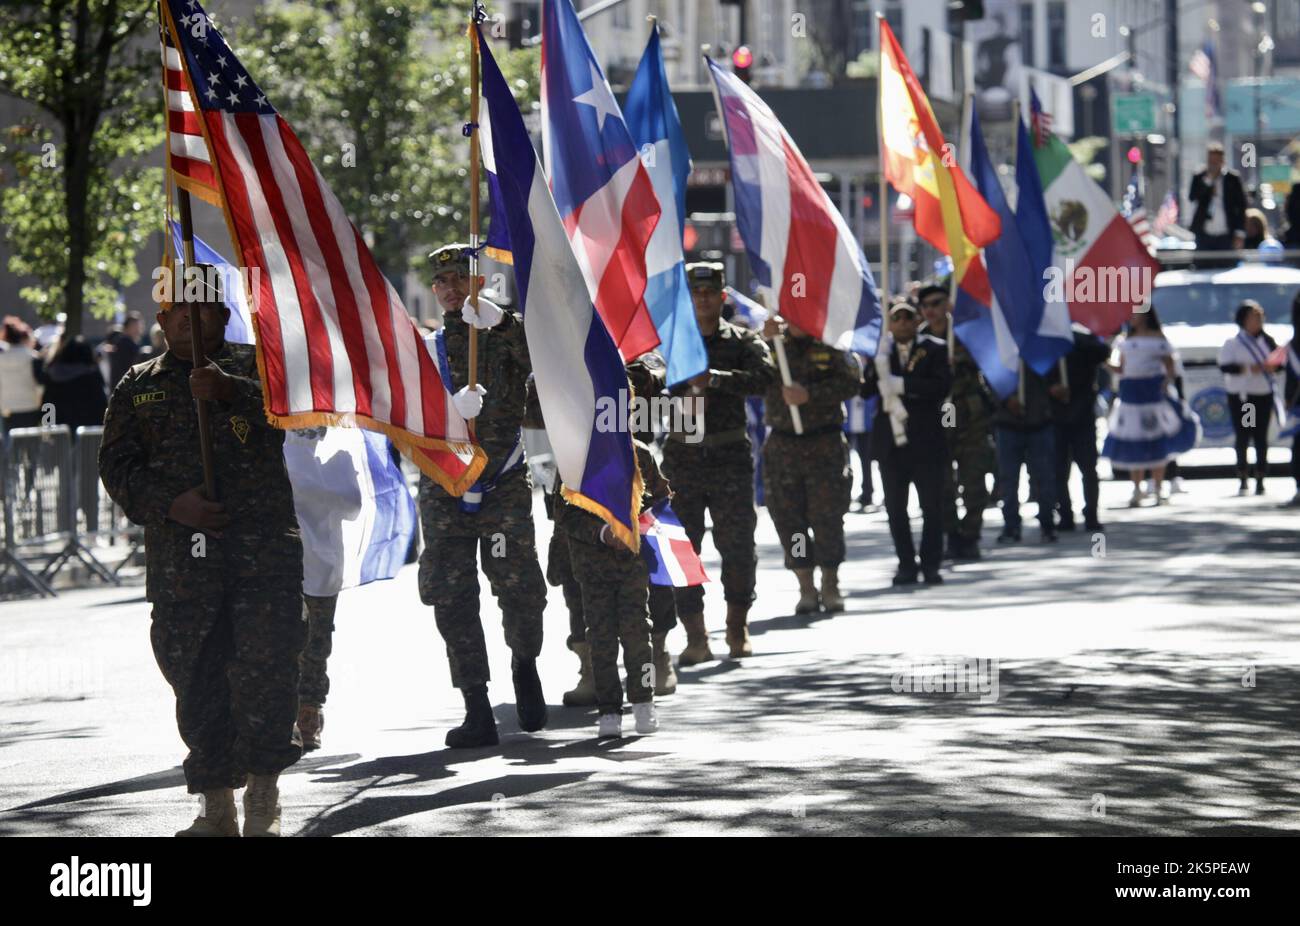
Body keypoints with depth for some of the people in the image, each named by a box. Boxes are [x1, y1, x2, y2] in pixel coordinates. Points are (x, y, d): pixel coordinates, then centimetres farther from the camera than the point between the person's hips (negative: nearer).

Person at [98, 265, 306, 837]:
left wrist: (231, 391, -28)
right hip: (180, 559, 2)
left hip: (264, 554, -2)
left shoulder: (257, 366, 9)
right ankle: (217, 809, 12)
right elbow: (117, 466, 8)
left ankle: (263, 804, 1)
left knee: (265, 672, -9)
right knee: (195, 683, 3)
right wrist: (171, 505, -9)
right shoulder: (138, 387, 15)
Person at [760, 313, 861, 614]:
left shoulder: (831, 344, 3)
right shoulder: (774, 343, 8)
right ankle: (806, 589, 11)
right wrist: (766, 342, -18)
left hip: (825, 444, -2)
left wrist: (810, 394, -19)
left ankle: (831, 586, 11)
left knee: (827, 516, -1)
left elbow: (851, 383, -10)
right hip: (782, 444, 2)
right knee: (789, 519, 1)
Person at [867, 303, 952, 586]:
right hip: (891, 440, 3)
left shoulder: (934, 349, -1)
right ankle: (906, 565, 12)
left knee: (932, 506, 0)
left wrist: (902, 385, -18)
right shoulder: (880, 350, 8)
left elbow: (942, 385, -14)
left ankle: (931, 564, 8)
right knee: (895, 508, 5)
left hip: (926, 439, -3)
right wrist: (878, 365, -17)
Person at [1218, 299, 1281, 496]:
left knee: (1261, 437, 1)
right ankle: (1243, 479, 3)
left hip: (1264, 394, 3)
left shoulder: (1267, 340, 8)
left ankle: (1260, 479, 6)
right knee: (1242, 437, -3)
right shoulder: (1232, 343, -2)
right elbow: (1224, 366, -11)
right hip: (1240, 396, -3)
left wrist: (1272, 366, -9)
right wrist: (1247, 368, -23)